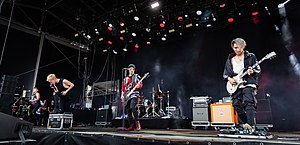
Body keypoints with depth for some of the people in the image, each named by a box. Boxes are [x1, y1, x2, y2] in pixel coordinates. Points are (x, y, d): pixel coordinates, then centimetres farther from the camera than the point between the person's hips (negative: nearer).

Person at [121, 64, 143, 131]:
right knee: (128, 110, 2)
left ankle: (137, 123, -17)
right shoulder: (125, 79, 21)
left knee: (132, 107, -26)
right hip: (127, 96, 5)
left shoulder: (137, 76, 9)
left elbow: (141, 85, 0)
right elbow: (123, 88, 20)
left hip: (134, 94, -5)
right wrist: (122, 95, 8)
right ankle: (132, 125, 11)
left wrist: (138, 86, -22)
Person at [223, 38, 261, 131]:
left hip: (248, 83, -4)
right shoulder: (230, 59, 17)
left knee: (249, 102, -19)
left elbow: (258, 70, 7)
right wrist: (229, 78, -2)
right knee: (237, 104, -1)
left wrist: (252, 71, -15)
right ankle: (243, 124, 15)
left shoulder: (251, 56, 9)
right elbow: (225, 73, 18)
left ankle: (251, 126, -17)